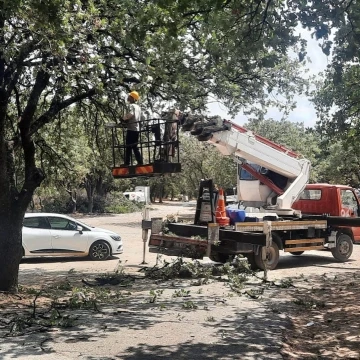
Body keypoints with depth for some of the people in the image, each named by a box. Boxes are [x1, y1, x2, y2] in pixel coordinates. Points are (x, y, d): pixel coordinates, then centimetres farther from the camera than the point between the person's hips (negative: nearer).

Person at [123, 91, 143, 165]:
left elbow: (130, 114, -26)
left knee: (128, 147, -5)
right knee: (135, 147, 12)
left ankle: (127, 163, -5)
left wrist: (123, 119, -12)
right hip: (136, 129, 8)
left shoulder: (132, 105, -7)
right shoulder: (138, 107, 18)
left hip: (131, 129, -8)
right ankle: (140, 162, 7)